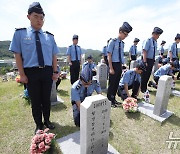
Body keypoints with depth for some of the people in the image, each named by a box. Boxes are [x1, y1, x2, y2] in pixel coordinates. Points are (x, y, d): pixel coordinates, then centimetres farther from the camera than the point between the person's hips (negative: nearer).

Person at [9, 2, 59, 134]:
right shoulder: (20, 33, 1)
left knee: (46, 99, 15)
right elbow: (17, 55, -1)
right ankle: (38, 124, 32)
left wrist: (55, 71, 2)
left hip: (47, 72, 2)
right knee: (35, 100, 11)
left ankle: (47, 120, 38)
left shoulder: (49, 36, 7)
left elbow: (54, 55, 7)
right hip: (31, 72, -2)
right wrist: (22, 74, -7)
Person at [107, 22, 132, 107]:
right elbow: (109, 55, -13)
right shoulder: (113, 41, -10)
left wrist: (122, 66, 10)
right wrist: (111, 68, -17)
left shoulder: (122, 43, 10)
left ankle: (113, 99, 28)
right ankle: (109, 100, 18)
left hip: (120, 65, 7)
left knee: (116, 83, 14)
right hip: (114, 64, -7)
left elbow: (122, 55, 15)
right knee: (112, 83, 1)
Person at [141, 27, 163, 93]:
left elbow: (154, 52, 14)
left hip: (152, 60, 8)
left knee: (148, 75, 14)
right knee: (144, 75, 1)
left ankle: (145, 88, 28)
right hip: (147, 60, -8)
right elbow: (144, 51, -20)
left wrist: (153, 60, 10)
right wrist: (145, 62, -23)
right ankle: (142, 89, 16)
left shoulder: (155, 42, 9)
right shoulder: (148, 40, -14)